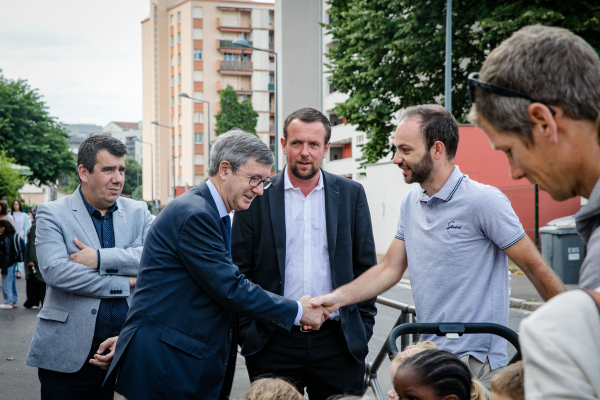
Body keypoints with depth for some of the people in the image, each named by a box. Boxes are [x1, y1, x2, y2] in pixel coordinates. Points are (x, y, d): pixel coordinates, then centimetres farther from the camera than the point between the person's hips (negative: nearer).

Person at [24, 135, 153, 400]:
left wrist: (100, 258, -17)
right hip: (68, 355, -3)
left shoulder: (138, 212, 10)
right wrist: (124, 284, -11)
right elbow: (54, 271, -16)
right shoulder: (51, 214, 0)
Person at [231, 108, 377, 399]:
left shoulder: (351, 195, 6)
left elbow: (366, 266, 9)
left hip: (338, 342, 1)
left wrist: (364, 327, 5)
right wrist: (246, 331, -2)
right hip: (273, 343, -1)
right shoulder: (257, 196, 1)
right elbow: (239, 271, 3)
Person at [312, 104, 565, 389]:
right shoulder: (411, 203, 10)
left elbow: (535, 268, -8)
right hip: (427, 358, 7)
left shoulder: (484, 201, -12)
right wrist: (336, 298, 1)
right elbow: (390, 268, 13)